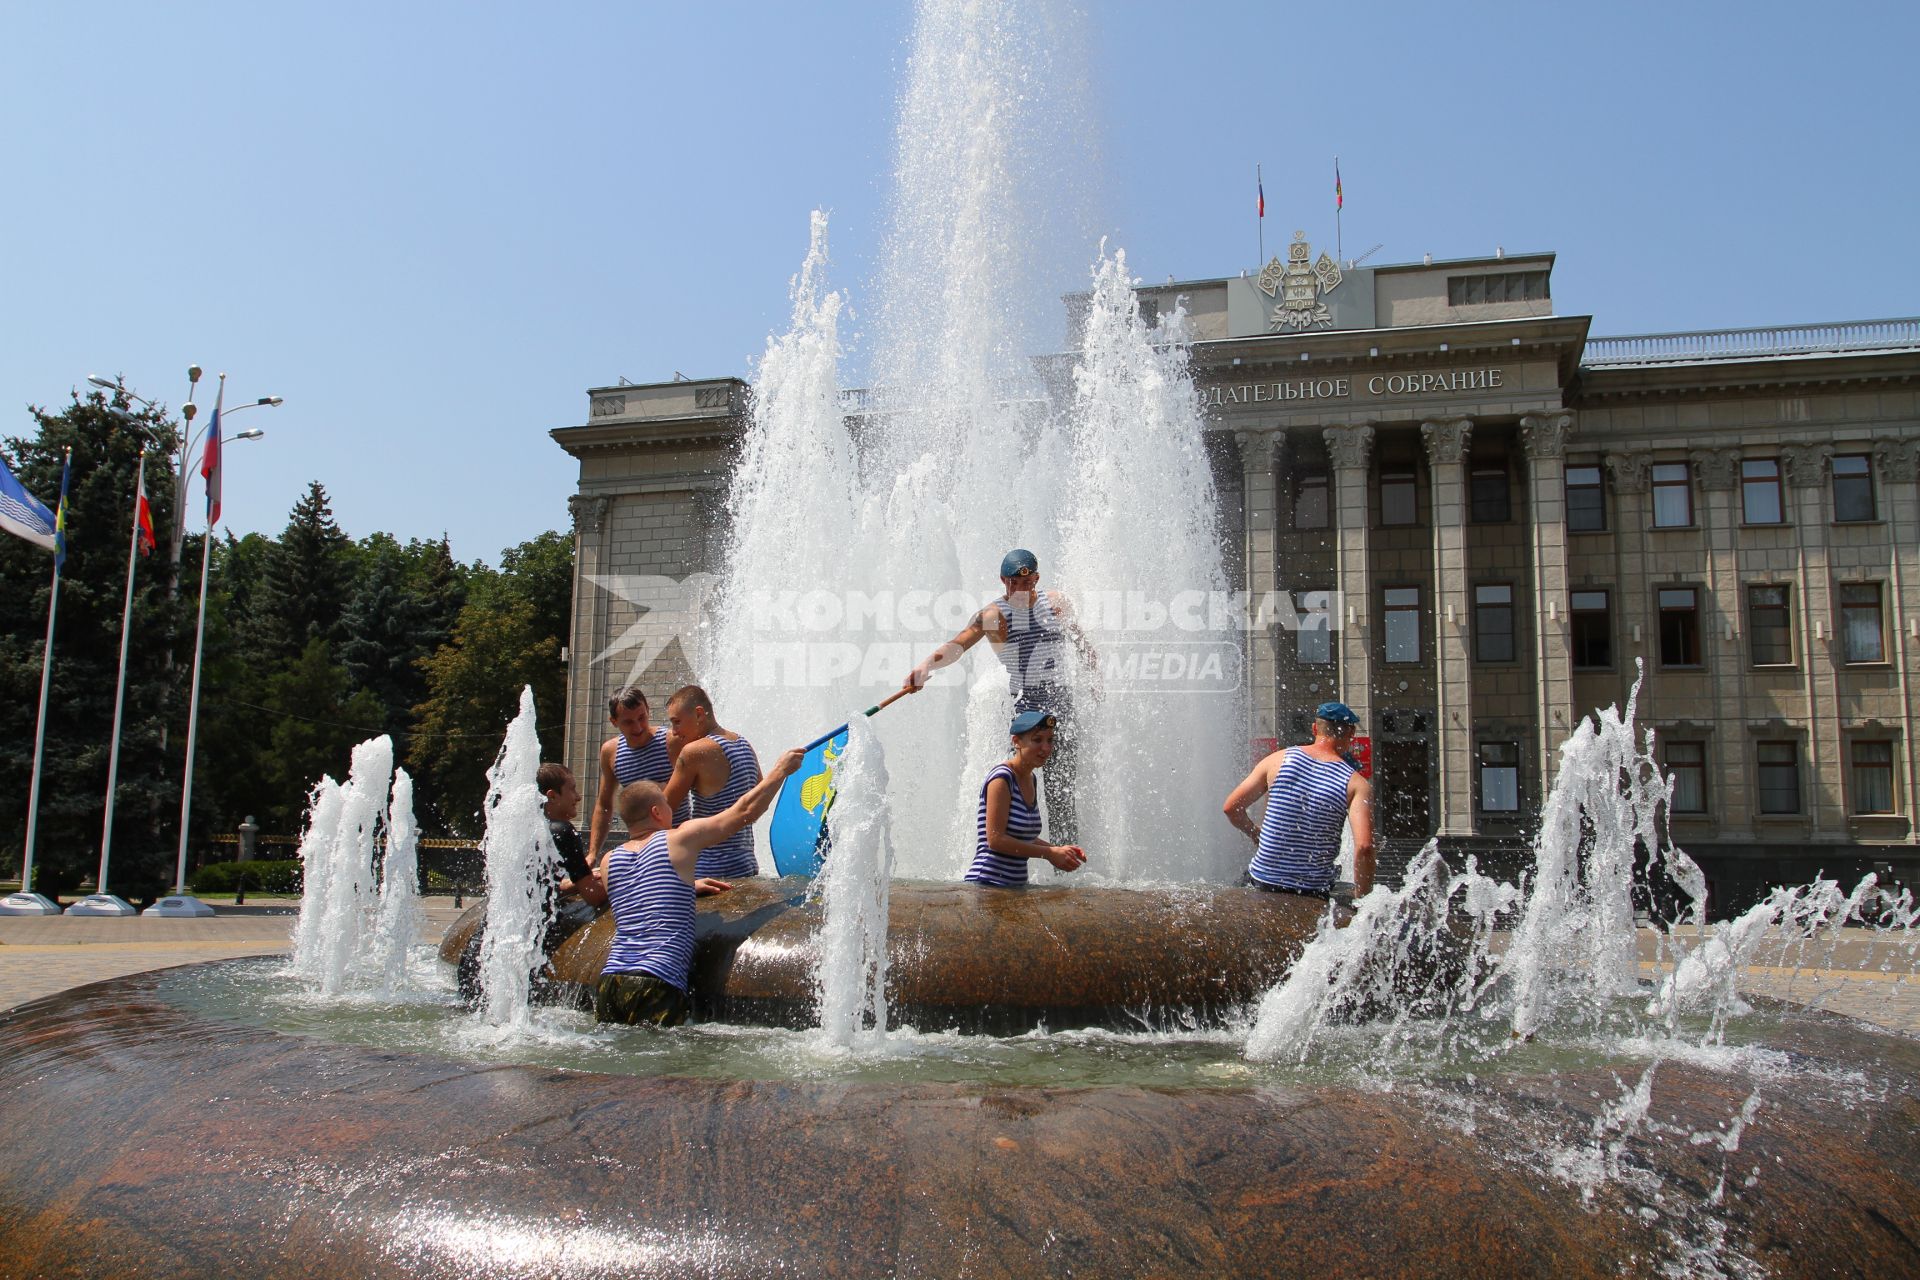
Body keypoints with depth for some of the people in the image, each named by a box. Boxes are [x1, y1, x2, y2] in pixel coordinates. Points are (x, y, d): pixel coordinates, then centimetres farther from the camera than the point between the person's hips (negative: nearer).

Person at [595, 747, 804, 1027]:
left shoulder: (609, 861, 13)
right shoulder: (680, 840, 0)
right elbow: (746, 809, 6)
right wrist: (781, 769, 18)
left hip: (609, 981, 6)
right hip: (656, 985, -6)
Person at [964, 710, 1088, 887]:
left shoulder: (1030, 779, 13)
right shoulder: (1002, 778, -12)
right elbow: (996, 839, -18)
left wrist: (1059, 849, 5)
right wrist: (1049, 853, -13)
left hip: (1017, 885, 8)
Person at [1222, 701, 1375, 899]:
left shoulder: (1279, 759, 0)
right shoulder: (1357, 784, -5)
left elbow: (1231, 808, 2)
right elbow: (1364, 846, -18)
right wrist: (1360, 899, -6)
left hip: (1261, 881, 2)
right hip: (1314, 893, -2)